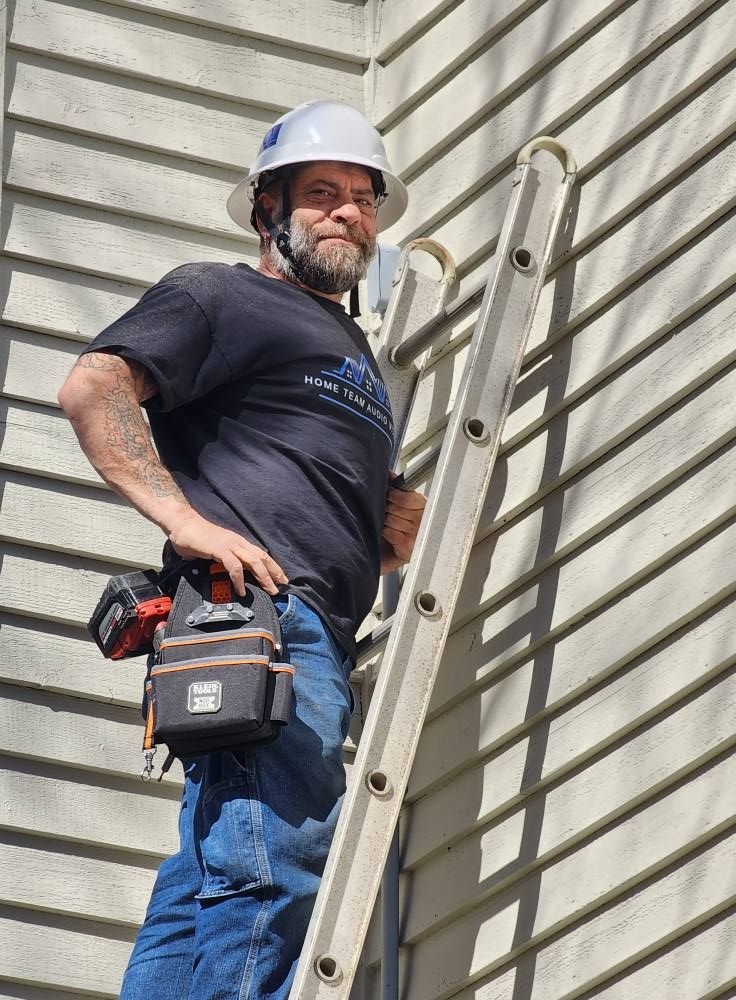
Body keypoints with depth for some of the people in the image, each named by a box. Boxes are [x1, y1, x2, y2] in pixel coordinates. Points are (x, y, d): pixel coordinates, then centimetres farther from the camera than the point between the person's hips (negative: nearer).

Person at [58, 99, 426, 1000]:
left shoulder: (354, 353, 34)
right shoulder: (219, 296, 7)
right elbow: (94, 386, -8)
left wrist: (388, 536, 17)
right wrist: (183, 516, -19)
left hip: (320, 638, 9)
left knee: (200, 899, 3)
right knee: (271, 874, -21)